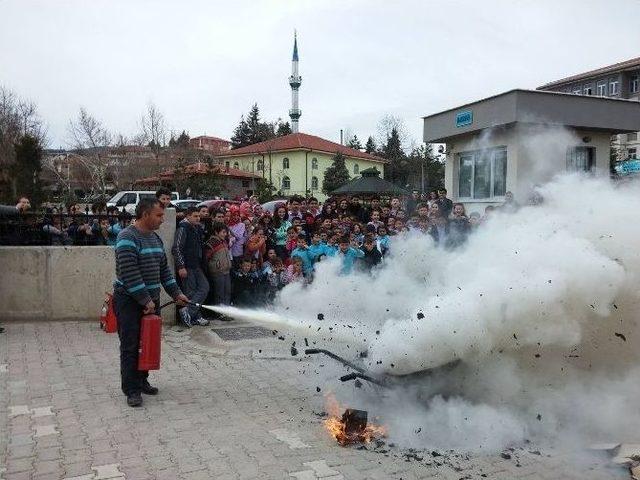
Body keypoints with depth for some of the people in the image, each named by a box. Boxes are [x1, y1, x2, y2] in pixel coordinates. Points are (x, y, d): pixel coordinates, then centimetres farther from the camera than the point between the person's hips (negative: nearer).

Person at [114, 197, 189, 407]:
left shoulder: (155, 238, 11)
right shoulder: (128, 238, -16)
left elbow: (164, 269, 16)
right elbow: (129, 273, -22)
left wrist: (176, 293, 11)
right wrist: (145, 300, -20)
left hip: (150, 299, 8)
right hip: (129, 301, -8)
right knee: (131, 346, -3)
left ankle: (141, 380, 25)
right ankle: (131, 389, 5)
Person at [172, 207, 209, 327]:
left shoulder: (198, 229, 16)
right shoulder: (183, 228, -11)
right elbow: (176, 249, -16)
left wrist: (202, 264, 19)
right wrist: (181, 267, -20)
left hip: (197, 266, 9)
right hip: (187, 267, -9)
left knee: (204, 287, 3)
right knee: (191, 292, -5)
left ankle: (188, 311, 5)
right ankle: (196, 317, 2)